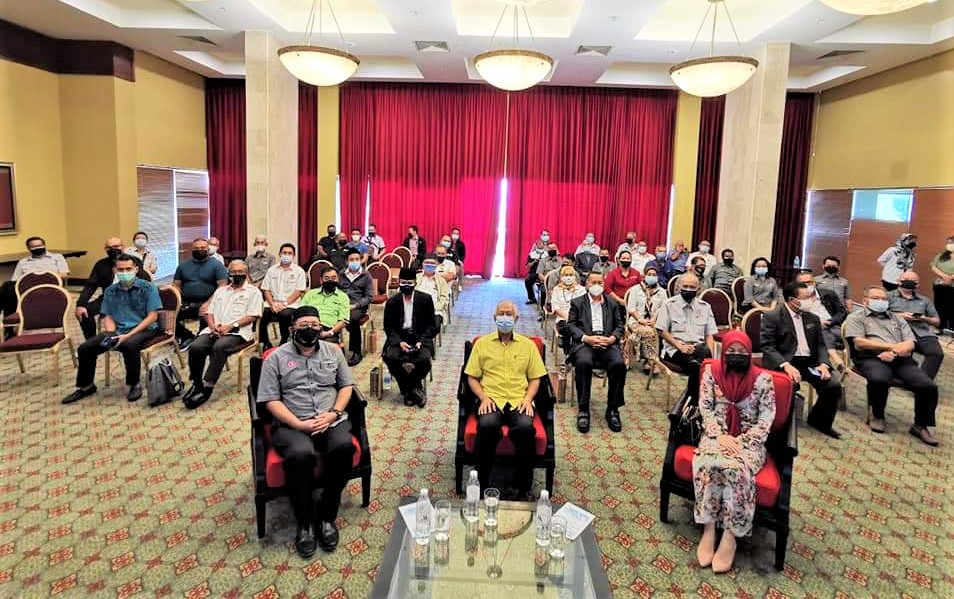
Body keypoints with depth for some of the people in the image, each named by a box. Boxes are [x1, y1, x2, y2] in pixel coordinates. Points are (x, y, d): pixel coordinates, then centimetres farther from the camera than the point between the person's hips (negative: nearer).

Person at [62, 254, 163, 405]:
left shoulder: (148, 288, -7)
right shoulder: (110, 291, 10)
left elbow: (152, 316, -12)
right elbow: (108, 316, 12)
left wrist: (129, 335, -20)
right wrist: (111, 334, -11)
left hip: (144, 329, -5)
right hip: (118, 330, 6)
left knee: (128, 345, -37)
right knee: (85, 348, -9)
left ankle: (134, 385, -17)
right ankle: (85, 386, 12)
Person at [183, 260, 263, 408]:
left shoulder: (253, 291, 8)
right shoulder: (220, 291, 26)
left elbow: (252, 316, -3)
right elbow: (209, 312, 19)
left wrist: (231, 326, -14)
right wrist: (212, 326, -4)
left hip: (238, 331, -5)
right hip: (214, 329, 5)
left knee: (219, 347, -35)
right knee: (195, 347, -25)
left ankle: (207, 387, -30)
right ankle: (196, 383, -9)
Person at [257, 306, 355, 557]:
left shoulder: (333, 352, 13)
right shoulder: (276, 357, 3)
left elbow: (346, 385, 12)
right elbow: (271, 400, -3)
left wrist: (333, 414, -7)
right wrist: (300, 424, -15)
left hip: (331, 421, 2)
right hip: (291, 425, -2)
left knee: (344, 446, -31)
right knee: (301, 454, -35)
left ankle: (326, 516, -12)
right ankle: (304, 522, -13)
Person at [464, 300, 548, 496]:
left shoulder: (528, 345, 16)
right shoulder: (482, 343, 13)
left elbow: (535, 378, 15)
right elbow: (472, 377, 11)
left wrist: (528, 398, -4)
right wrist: (483, 397, -6)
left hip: (519, 401, 1)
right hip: (491, 400, 0)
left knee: (525, 428, -33)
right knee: (487, 426, -35)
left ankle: (523, 487, -15)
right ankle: (482, 484, -15)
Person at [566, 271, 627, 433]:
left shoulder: (613, 304, 24)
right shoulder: (577, 303, 17)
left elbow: (620, 326, 15)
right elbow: (570, 325, 6)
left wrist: (611, 338, -8)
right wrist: (586, 338, -12)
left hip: (608, 343, 2)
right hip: (585, 342, -2)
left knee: (619, 364, -30)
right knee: (583, 363, -36)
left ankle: (613, 409, -17)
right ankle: (583, 410, -25)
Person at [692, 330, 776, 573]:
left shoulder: (762, 379, -1)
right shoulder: (712, 371, 3)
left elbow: (766, 419, -3)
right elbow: (705, 408, 0)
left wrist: (741, 442, -15)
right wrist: (720, 435, -15)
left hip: (749, 440, -1)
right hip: (717, 435, 1)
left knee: (736, 468, -33)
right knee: (707, 463, -32)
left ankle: (730, 536, -24)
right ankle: (708, 529, -24)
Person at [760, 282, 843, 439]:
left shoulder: (812, 317, 15)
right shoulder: (771, 317, -4)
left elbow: (820, 344, 15)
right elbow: (767, 346, -10)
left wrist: (823, 363, -6)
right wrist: (786, 365, -24)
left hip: (810, 362, 5)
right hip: (785, 362, -5)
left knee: (834, 384, -18)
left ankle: (820, 421, 7)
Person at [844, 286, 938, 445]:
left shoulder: (898, 319, 26)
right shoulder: (856, 317, 12)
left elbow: (910, 344, 12)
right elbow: (859, 342, -5)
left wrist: (894, 352, -11)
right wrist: (893, 346, -6)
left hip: (901, 360, 5)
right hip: (872, 358, -4)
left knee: (928, 386, -21)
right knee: (879, 380, -38)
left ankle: (921, 425, -1)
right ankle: (877, 416, -10)